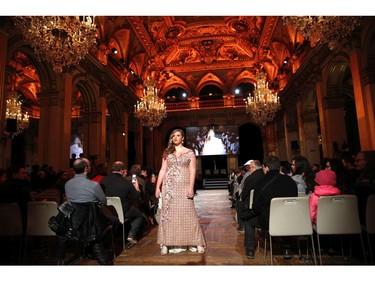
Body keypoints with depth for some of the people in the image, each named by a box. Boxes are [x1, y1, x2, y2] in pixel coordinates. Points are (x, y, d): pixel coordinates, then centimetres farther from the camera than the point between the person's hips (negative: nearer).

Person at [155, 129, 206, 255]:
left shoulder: (190, 152, 4)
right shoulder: (167, 152, 11)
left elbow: (192, 171, -2)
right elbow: (162, 170, 9)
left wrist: (191, 187, -13)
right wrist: (157, 187, 2)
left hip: (184, 187, -2)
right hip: (169, 187, 2)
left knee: (187, 213, -2)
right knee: (168, 214, 5)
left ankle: (195, 242, 10)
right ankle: (165, 243, 14)